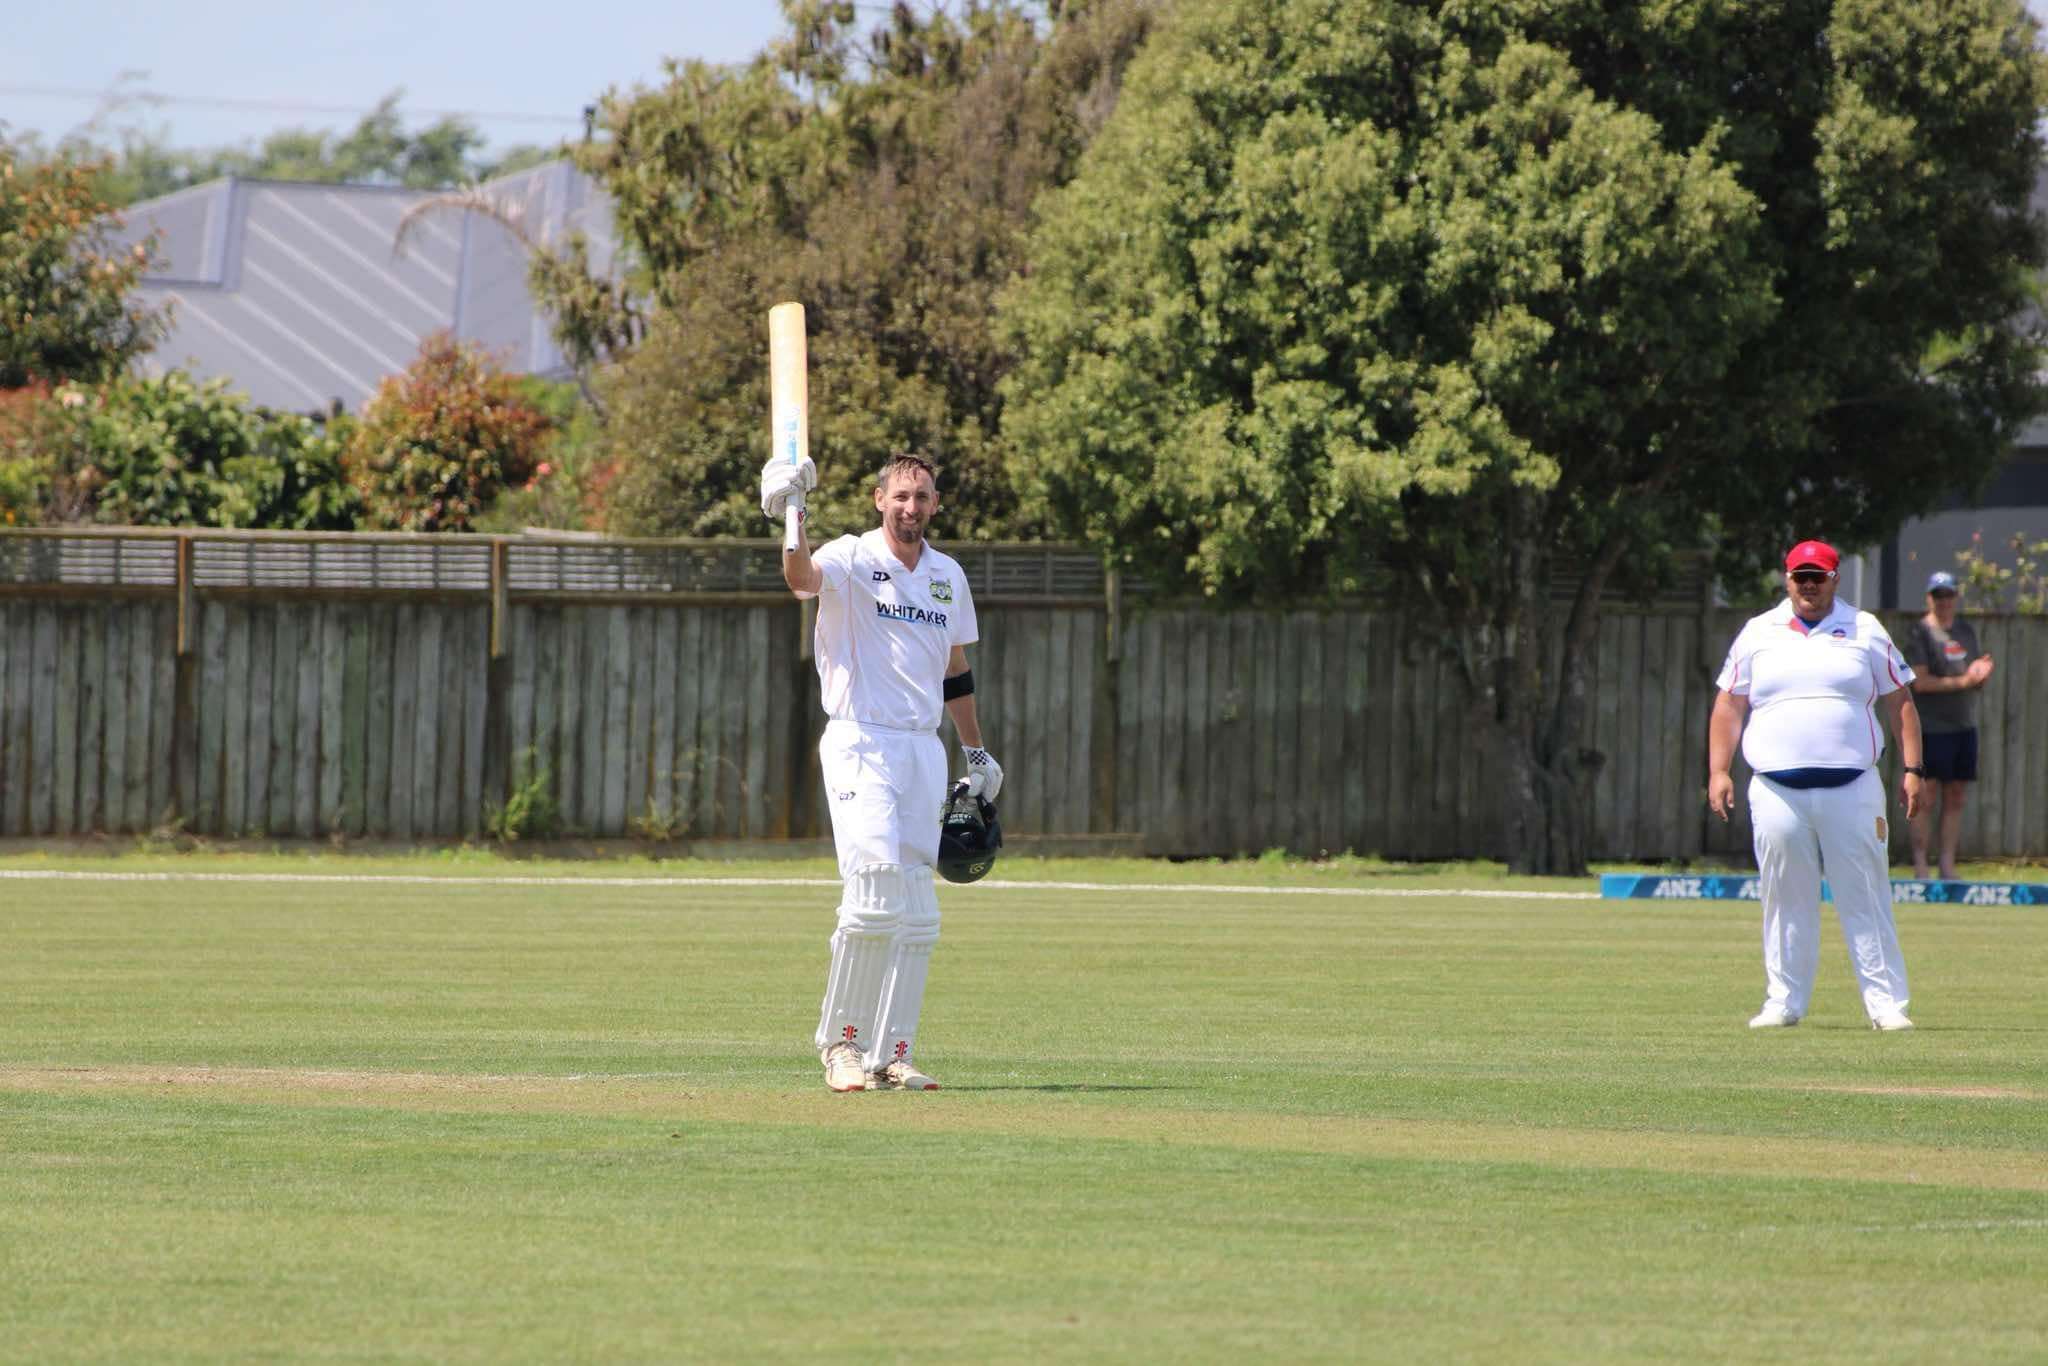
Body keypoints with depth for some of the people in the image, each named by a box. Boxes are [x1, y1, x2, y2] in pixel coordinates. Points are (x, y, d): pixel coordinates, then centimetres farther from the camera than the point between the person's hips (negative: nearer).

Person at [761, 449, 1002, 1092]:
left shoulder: (947, 576, 14)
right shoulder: (854, 560, -4)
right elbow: (804, 577, -28)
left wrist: (976, 753, 24)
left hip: (924, 749, 6)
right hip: (860, 744, -6)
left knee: (917, 917, 3)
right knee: (876, 896, -16)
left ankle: (891, 1054, 7)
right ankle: (840, 1039, -3)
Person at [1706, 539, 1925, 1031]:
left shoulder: (1865, 631, 10)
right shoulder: (1757, 634, 12)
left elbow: (1900, 703, 10)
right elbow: (1728, 706, 13)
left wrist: (1911, 770, 1)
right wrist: (1718, 771, 2)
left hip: (1852, 788, -1)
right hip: (1777, 789, 1)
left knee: (1867, 899, -4)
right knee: (1785, 901, 3)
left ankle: (1886, 1004, -3)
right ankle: (1783, 1003, 10)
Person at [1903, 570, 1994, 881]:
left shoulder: (1966, 631, 15)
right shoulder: (1919, 633, -4)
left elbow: (1977, 683, 17)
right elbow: (1921, 681, -13)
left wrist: (1981, 674, -8)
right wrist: (1962, 681, -21)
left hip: (1964, 726, 6)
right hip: (1931, 727, -6)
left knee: (1956, 798, 6)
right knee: (1926, 800, -6)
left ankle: (1948, 865, 10)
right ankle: (1920, 865, -1)